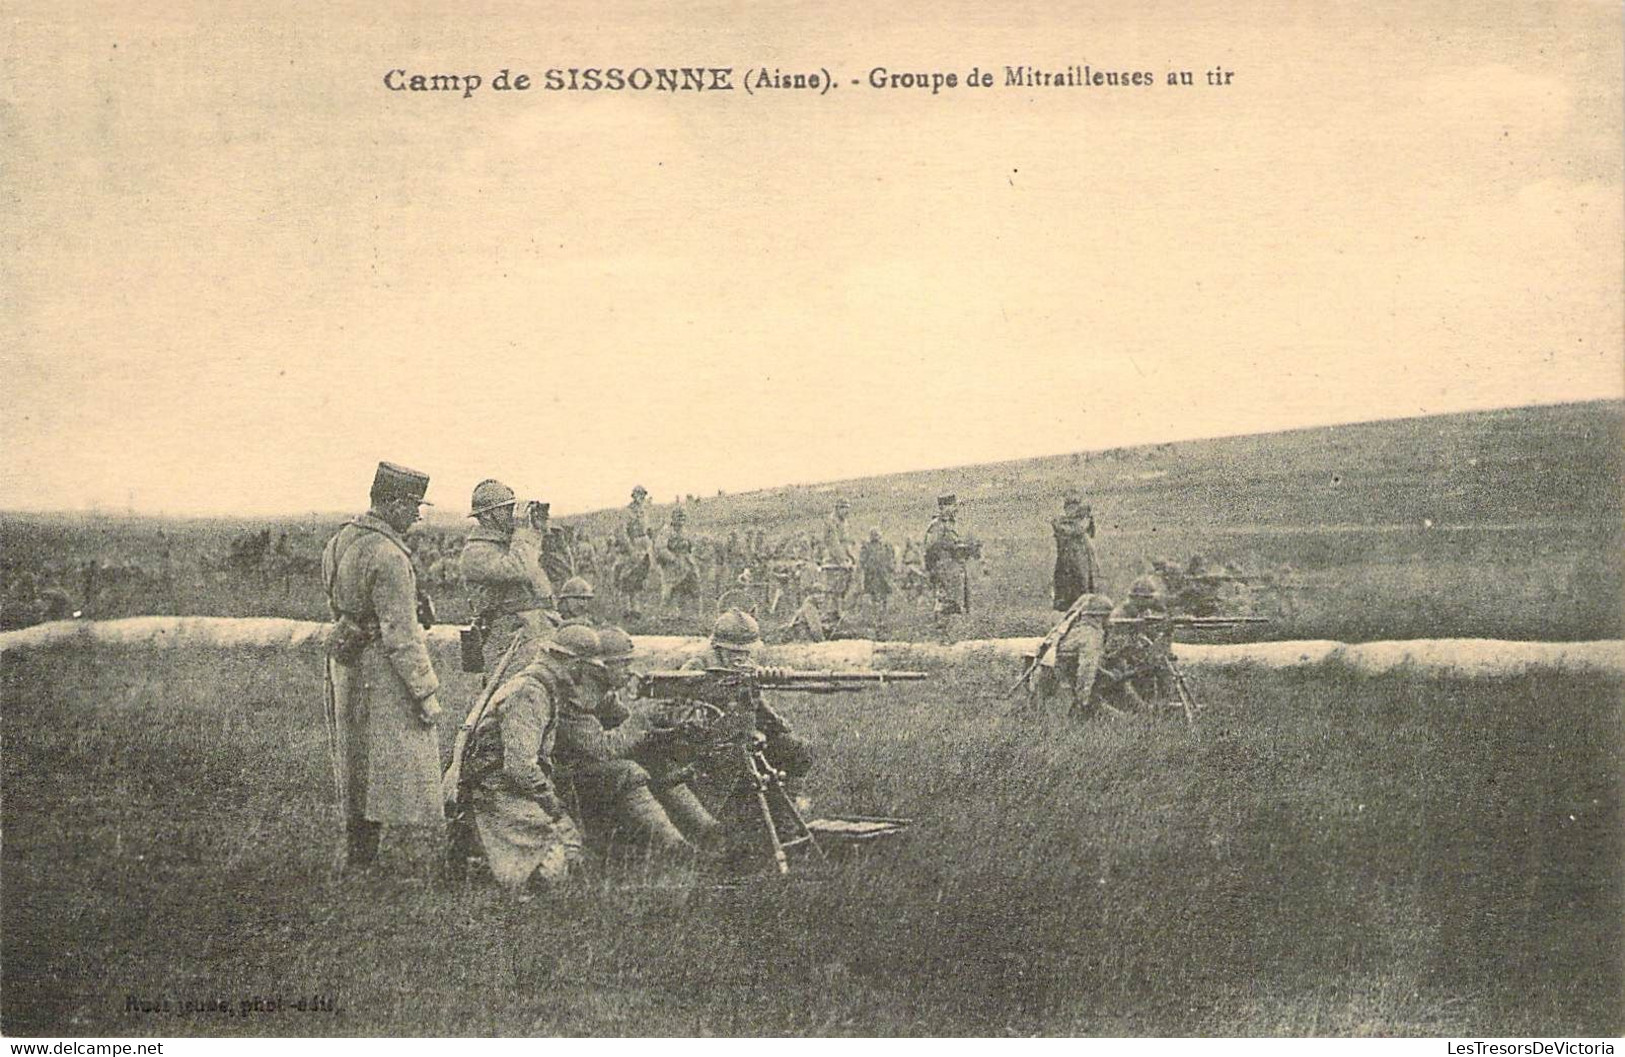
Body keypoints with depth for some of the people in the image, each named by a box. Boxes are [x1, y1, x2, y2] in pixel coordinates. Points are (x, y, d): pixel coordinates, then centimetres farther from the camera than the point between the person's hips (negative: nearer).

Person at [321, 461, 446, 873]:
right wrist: (426, 692, -16)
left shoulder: (342, 539, 9)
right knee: (386, 766, -3)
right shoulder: (388, 556, -21)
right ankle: (363, 858, 0)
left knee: (358, 767, 17)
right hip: (382, 671, -10)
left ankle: (355, 854, 25)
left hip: (346, 662, 10)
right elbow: (400, 634, -21)